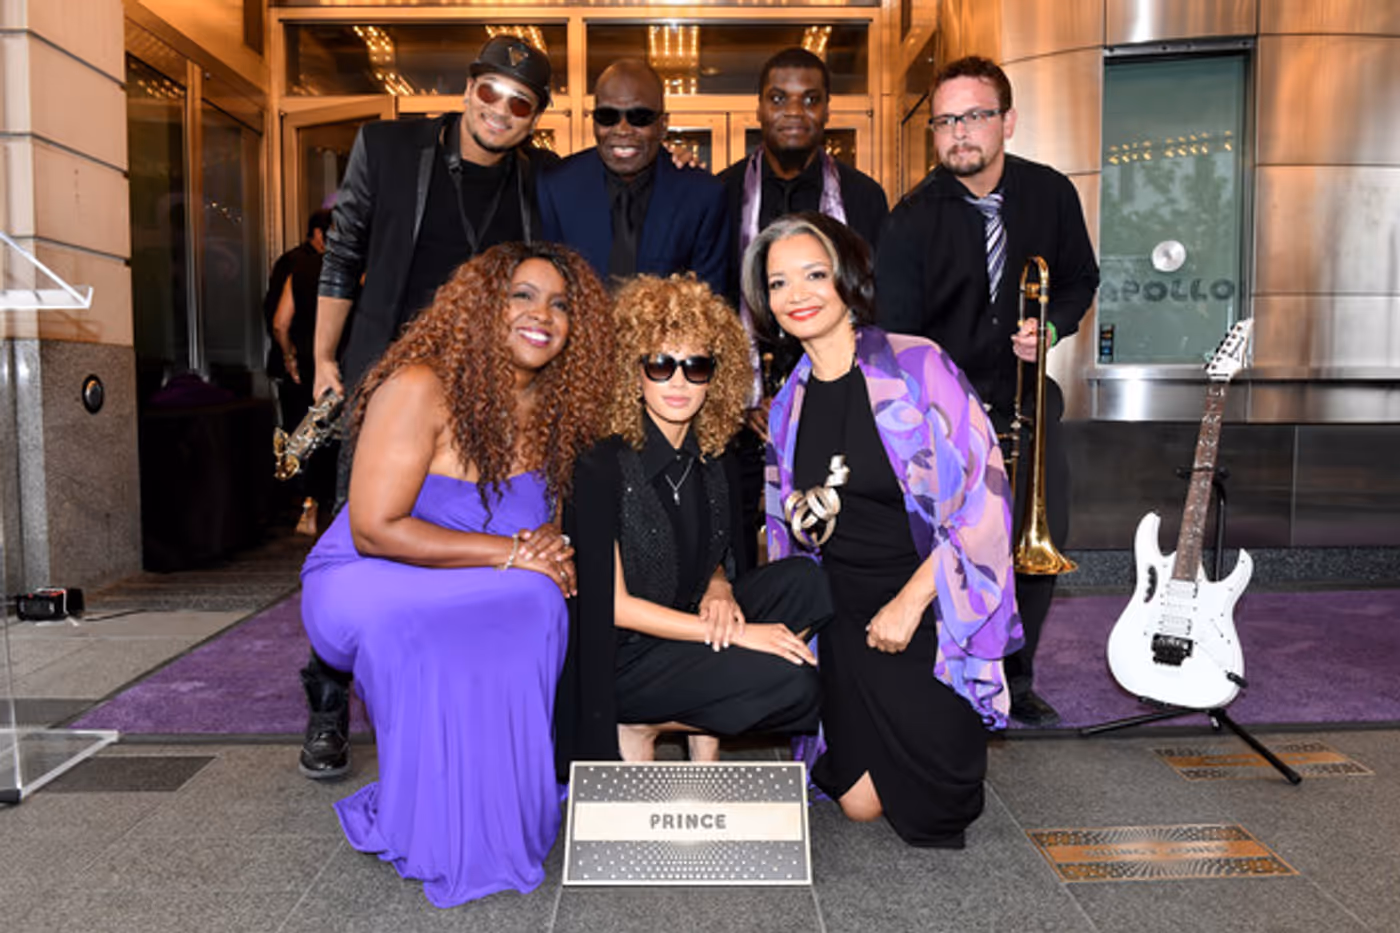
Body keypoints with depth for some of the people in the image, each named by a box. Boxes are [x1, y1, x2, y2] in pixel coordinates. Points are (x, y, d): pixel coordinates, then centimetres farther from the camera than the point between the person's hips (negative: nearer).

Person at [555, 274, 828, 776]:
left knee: (805, 582, -11)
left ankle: (705, 725, -3)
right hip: (618, 660, -7)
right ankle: (638, 730, -2)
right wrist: (736, 632, -21)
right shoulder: (600, 469, -18)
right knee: (791, 684, -22)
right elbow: (613, 605, -19)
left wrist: (718, 589, -10)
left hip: (687, 632, 7)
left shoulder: (714, 464, 2)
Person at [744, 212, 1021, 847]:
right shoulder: (788, 404, 6)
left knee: (930, 806, -3)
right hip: (847, 617, 4)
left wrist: (911, 601, -18)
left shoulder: (917, 367, -12)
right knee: (861, 802, 3)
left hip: (931, 611, -4)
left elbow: (981, 497, -15)